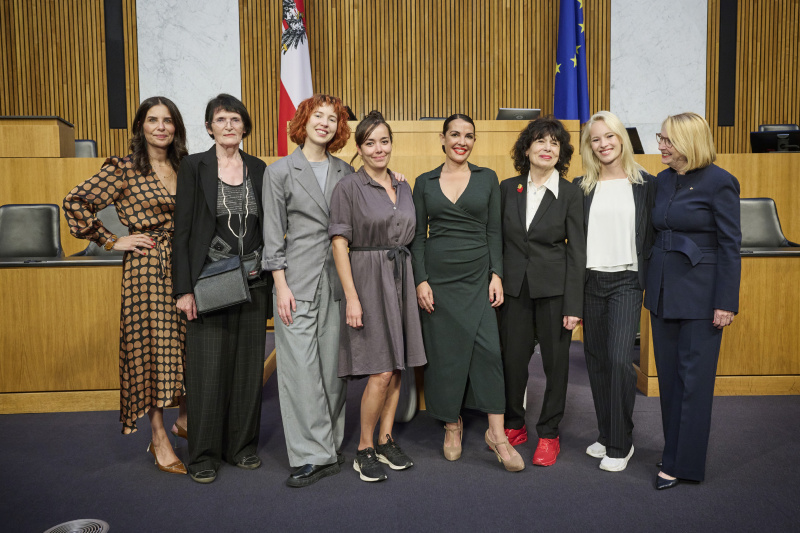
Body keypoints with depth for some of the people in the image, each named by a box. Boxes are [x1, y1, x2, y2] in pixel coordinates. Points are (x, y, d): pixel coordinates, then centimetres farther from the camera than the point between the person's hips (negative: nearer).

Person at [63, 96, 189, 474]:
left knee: (188, 346, 8)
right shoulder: (124, 170, -2)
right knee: (152, 346, -1)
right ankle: (159, 440, 10)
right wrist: (111, 241, -6)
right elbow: (75, 203, -5)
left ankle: (185, 419, 29)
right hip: (147, 267, -5)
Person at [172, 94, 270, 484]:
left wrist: (272, 279, 8)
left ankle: (242, 445, 25)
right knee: (208, 367, 2)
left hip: (253, 283, 4)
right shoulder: (194, 166, -1)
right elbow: (182, 230, -4)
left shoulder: (258, 168, 9)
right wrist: (183, 289, -9)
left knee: (249, 364, 9)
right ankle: (204, 454, 18)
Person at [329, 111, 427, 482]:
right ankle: (364, 450, 10)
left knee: (397, 368, 9)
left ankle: (386, 441, 24)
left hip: (400, 280, 6)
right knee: (381, 372, -8)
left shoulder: (403, 187, 12)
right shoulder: (348, 187, -5)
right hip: (368, 280, -6)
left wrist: (416, 282, 10)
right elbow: (339, 244, -10)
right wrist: (351, 296, -16)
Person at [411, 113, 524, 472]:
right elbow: (418, 236, 5)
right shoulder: (425, 182, 7)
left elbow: (494, 231, 6)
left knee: (488, 348, -9)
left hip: (477, 275, 0)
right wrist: (421, 280, -4)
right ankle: (452, 426, 22)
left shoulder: (487, 178, 8)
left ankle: (496, 433, 2)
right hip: (438, 277, 0)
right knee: (444, 352, 4)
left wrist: (496, 274, -3)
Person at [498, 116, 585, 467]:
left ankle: (549, 434, 23)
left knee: (556, 361, 6)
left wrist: (574, 305, -9)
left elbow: (577, 252, -4)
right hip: (514, 287, 2)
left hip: (554, 288, -2)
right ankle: (514, 425, 28)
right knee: (512, 358, 7)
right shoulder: (508, 188, 6)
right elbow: (498, 240, 9)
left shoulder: (570, 194, -2)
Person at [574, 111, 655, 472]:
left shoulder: (645, 184, 3)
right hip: (590, 282, 3)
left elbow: (653, 235, 5)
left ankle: (621, 445, 4)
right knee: (596, 360, 9)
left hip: (626, 281, -2)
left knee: (619, 359, -12)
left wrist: (650, 281, -2)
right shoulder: (581, 187, 7)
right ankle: (605, 435, 25)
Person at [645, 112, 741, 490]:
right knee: (668, 376, 13)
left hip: (699, 294, -7)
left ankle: (683, 463, 14)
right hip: (663, 290, 7)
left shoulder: (719, 183, -10)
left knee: (694, 379, 2)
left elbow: (730, 245, -10)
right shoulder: (662, 181, 9)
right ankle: (674, 451, 29)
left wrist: (726, 303, -13)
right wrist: (650, 285, 14)